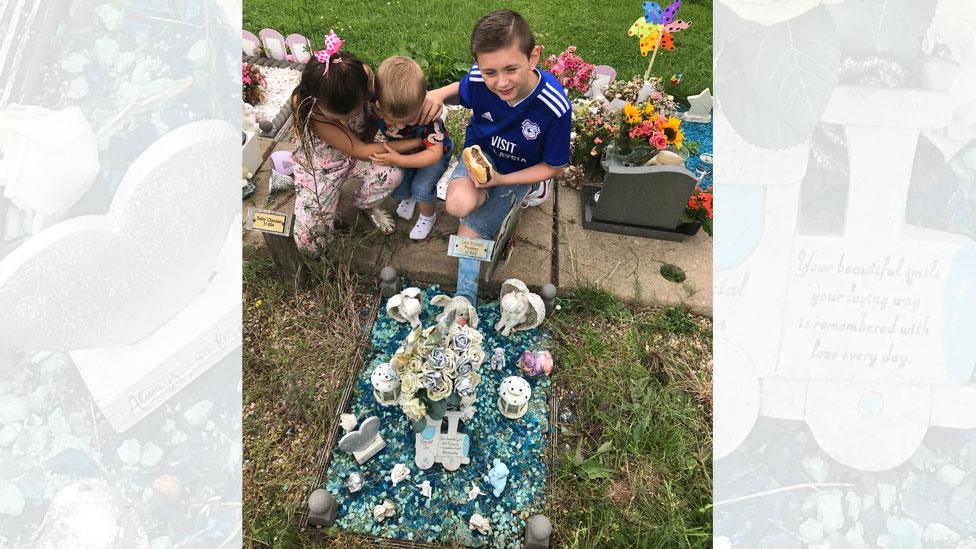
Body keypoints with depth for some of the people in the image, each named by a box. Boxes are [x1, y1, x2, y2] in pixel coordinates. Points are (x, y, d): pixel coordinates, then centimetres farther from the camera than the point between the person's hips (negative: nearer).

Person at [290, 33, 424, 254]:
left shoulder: (362, 74, -26)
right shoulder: (305, 107, -34)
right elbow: (360, 152, -33)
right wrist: (418, 142, -32)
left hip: (357, 149, 3)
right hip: (319, 167, -2)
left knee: (392, 174, -31)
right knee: (309, 244, -9)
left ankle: (366, 203, 4)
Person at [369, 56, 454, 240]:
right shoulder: (378, 109, -31)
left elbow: (434, 154, -35)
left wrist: (399, 161, -41)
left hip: (433, 153, -3)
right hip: (402, 152, 4)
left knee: (421, 187, -19)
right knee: (396, 187, -10)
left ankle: (428, 216, 14)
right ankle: (408, 197, 28)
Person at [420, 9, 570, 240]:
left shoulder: (556, 109, -30)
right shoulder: (478, 77, -22)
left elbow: (554, 167, -13)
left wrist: (501, 180, -22)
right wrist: (438, 95, -18)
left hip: (517, 171, -1)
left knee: (467, 237, -5)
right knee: (459, 204, -33)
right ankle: (485, 194, 0)